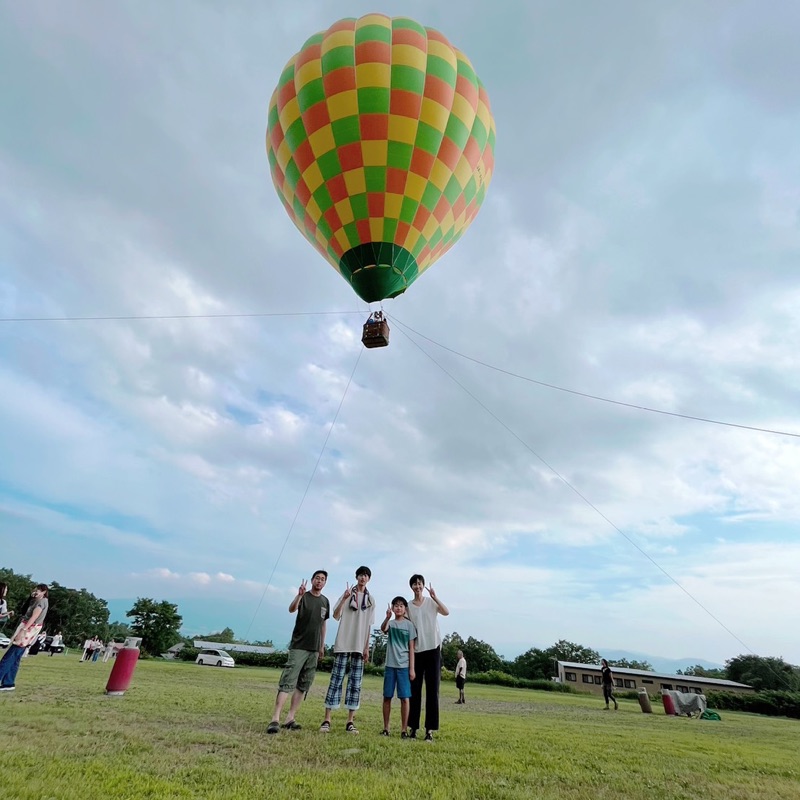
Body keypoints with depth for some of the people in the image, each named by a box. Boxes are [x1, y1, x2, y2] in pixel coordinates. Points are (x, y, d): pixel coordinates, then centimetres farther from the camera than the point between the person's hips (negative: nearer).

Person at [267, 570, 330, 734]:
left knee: (303, 685, 7)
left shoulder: (325, 601, 8)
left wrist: (322, 645, 15)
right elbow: (291, 609, -28)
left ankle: (290, 719, 14)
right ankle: (275, 719, -11)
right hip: (298, 646, -5)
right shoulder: (304, 596, -8)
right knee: (287, 682, -11)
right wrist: (299, 595, -47)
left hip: (314, 649, 6)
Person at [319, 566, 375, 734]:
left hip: (359, 645, 3)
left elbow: (368, 626, 11)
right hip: (343, 644, -2)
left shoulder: (370, 600, 9)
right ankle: (327, 719, 4)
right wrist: (344, 599, -20)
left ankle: (350, 721, 9)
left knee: (355, 682, 4)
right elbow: (336, 616, -6)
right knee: (337, 678, -2)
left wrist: (367, 647, 7)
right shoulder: (347, 594, 2)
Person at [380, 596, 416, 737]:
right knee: (387, 697, 8)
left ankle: (404, 729, 10)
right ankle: (386, 728, 21)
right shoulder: (390, 623, 2)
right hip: (390, 665, 2)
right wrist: (387, 617, -45)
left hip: (404, 666, -1)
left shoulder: (409, 625, 0)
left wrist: (412, 668, -5)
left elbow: (411, 648, 0)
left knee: (404, 698, -1)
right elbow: (383, 629, -24)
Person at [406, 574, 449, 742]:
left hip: (433, 649, -1)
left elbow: (446, 612, -15)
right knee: (415, 689, 6)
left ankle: (430, 729, 6)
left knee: (432, 690, 1)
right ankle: (413, 727, 16)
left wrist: (434, 597, -23)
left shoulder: (431, 602, 1)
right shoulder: (409, 606, 4)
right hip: (417, 651, 1)